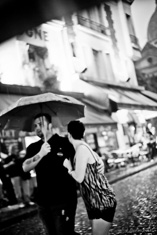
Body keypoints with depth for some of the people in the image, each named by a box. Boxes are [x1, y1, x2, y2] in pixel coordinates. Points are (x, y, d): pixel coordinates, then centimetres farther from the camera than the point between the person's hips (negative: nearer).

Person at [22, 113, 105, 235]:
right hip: (43, 201, 5)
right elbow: (25, 168, -7)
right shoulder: (33, 148, 6)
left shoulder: (65, 142, -5)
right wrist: (41, 154, -21)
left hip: (64, 199, -5)